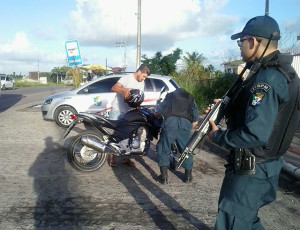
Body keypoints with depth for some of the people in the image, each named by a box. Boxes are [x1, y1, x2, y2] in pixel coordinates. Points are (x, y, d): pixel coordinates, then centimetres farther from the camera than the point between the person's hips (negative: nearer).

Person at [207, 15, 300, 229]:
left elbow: (256, 135, -31)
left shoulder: (266, 80, -25)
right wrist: (227, 109, 6)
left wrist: (218, 136, -15)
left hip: (250, 171, -10)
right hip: (265, 166, 10)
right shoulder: (282, 71, 7)